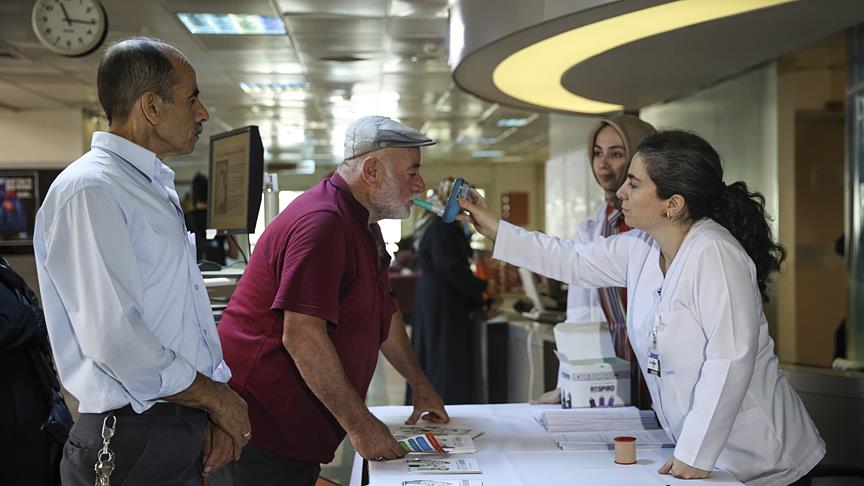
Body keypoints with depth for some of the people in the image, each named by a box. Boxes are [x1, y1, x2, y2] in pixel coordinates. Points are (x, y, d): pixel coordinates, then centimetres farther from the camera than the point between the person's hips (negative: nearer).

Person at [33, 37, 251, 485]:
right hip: (134, 443, -8)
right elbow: (114, 340, -23)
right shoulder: (89, 190, -16)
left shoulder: (156, 187, 14)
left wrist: (218, 403, 1)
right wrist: (217, 397, -11)